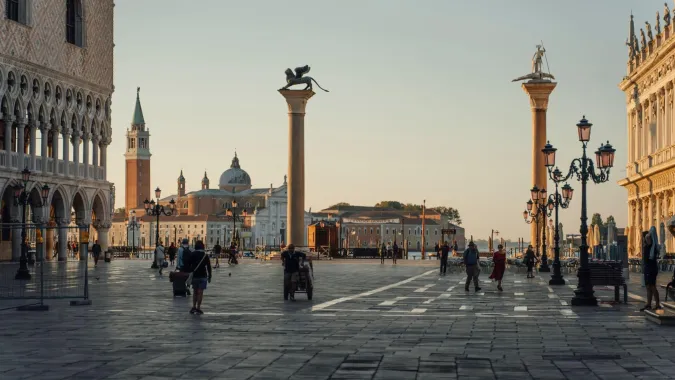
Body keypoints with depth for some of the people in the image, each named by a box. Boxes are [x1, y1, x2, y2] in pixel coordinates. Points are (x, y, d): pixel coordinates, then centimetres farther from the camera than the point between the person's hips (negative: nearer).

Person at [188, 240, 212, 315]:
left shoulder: (192, 255, 0)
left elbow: (189, 265, -1)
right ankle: (198, 308, -3)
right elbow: (209, 267, -1)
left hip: (194, 276, 2)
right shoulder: (205, 255, -2)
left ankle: (193, 307, 9)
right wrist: (209, 276, 6)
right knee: (200, 292, -1)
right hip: (203, 276, -2)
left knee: (195, 292, 15)